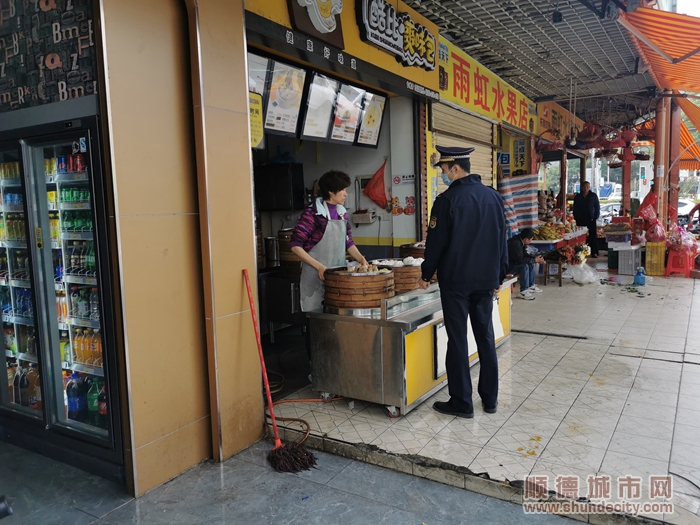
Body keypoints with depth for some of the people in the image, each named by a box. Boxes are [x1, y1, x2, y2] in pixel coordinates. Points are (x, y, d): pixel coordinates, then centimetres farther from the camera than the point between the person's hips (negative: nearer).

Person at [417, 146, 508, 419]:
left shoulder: (447, 200, -13)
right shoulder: (494, 196, 5)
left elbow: (436, 242, -9)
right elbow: (502, 240, 10)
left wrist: (426, 274, 4)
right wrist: (499, 275, 18)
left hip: (455, 281, -5)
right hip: (486, 280, 6)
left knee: (458, 340, 3)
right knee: (486, 338, 13)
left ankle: (461, 402, 11)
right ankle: (490, 398, 23)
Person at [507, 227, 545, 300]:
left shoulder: (520, 241, 2)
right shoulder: (515, 243, -28)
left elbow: (525, 255, 12)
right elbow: (520, 259, -28)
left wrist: (535, 258, -3)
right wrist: (535, 260, -17)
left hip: (514, 263, 11)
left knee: (531, 264, 10)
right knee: (524, 266, -27)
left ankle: (531, 286, 20)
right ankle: (523, 292, -23)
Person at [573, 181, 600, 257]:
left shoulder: (593, 196, 7)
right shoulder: (578, 197, 11)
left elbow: (597, 207, 8)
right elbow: (575, 208, 12)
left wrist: (596, 217, -3)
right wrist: (576, 218, 2)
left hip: (591, 219, -1)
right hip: (580, 220, 1)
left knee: (593, 236, -4)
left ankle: (594, 252, -2)